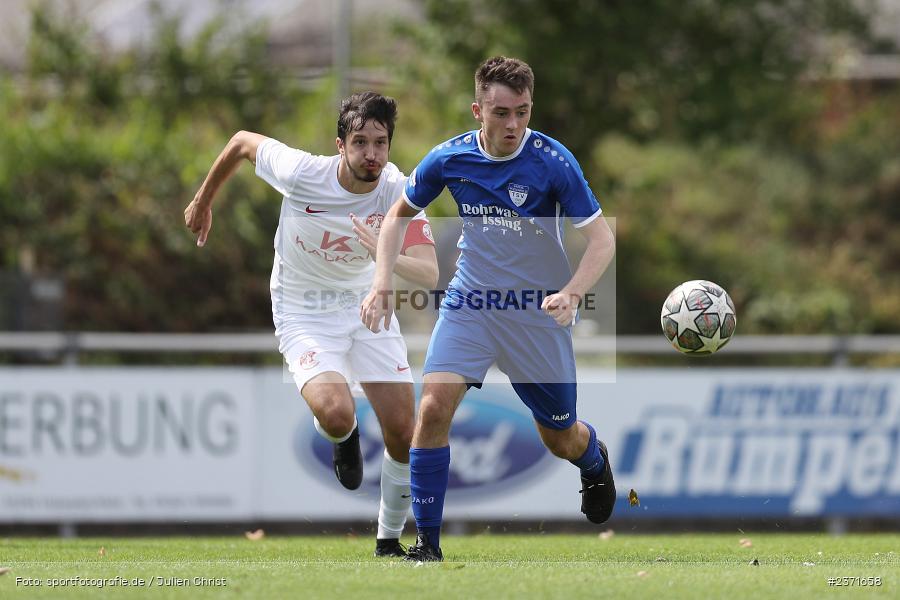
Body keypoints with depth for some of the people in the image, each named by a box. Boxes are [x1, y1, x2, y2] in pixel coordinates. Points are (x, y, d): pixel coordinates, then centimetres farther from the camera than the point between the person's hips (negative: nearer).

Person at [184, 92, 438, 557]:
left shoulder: (398, 192, -19)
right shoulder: (301, 173, -25)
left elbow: (430, 274, -27)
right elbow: (243, 142, -5)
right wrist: (203, 200, 10)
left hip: (365, 306, 3)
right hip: (304, 316, -3)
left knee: (402, 432, -5)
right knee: (336, 414, -29)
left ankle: (389, 540, 20)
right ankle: (344, 439, 12)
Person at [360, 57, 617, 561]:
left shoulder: (553, 161, -18)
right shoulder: (449, 159, -9)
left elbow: (602, 238, -15)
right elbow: (401, 213, 9)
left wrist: (571, 293, -33)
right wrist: (383, 284, -4)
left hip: (539, 310, -1)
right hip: (470, 302, 2)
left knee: (561, 439, 11)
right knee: (434, 406, -21)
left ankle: (596, 462, 51)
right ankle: (427, 542, -12)